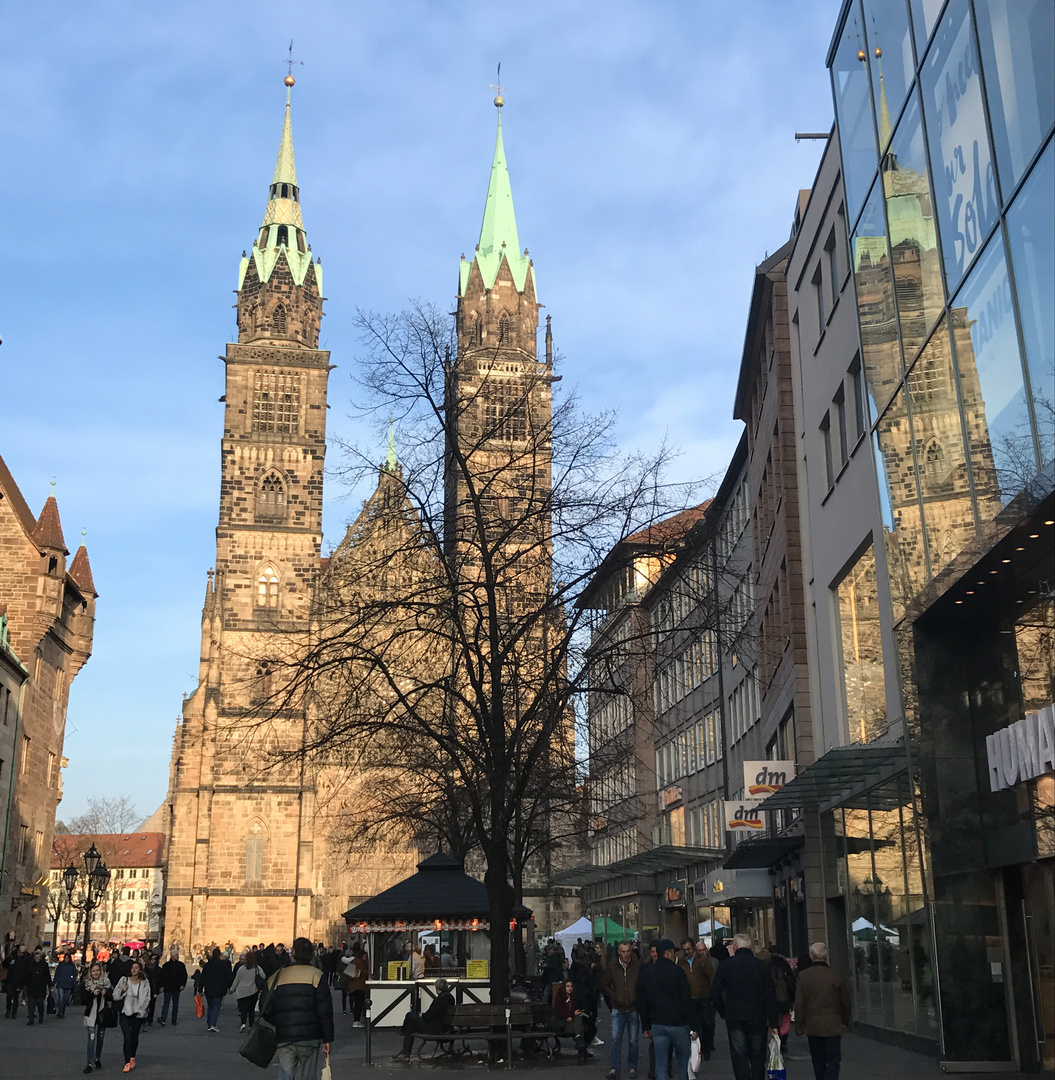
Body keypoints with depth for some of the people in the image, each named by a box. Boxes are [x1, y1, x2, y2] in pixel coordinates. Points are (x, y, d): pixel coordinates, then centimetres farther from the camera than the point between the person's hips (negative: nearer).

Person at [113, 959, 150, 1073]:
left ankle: (132, 1057, 32)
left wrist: (139, 1010, -9)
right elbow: (115, 996, 1)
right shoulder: (124, 980, 0)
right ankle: (127, 1062, -4)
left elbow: (146, 998, 1)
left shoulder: (144, 982, 1)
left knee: (135, 1038, 7)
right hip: (125, 1013, -1)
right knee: (127, 1038, -11)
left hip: (137, 1014, 1)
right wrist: (122, 990, -16)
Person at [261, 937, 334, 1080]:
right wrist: (327, 1039, -3)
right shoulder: (316, 975, -2)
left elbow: (267, 1011, 9)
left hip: (284, 1038, 2)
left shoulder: (277, 976, 8)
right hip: (310, 1037, -2)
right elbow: (325, 1011, -7)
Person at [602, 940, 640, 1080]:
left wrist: (638, 999, -6)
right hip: (618, 1008, 1)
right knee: (615, 1038, -4)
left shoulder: (637, 965, -6)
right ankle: (615, 1068, 5)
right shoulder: (612, 965, -1)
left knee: (633, 1040, 6)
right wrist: (613, 996, 1)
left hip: (633, 1008, -1)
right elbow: (604, 984, 10)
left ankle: (632, 1067, 20)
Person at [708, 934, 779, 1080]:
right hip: (757, 1018, 1)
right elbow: (771, 996, -2)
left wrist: (724, 1012, 13)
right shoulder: (761, 965, -1)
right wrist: (773, 1023, 2)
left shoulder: (725, 965, -2)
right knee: (758, 1057, 15)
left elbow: (715, 994, -1)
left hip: (734, 1018, -1)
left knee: (740, 1058, 3)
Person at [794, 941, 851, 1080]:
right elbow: (845, 1002, 5)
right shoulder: (835, 977, -6)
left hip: (813, 1026, 1)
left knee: (818, 1063, 15)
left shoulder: (803, 976, -6)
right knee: (833, 1062, 3)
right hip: (833, 1026, -1)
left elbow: (799, 1004, -5)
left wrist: (799, 1027, 3)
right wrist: (845, 1022, 20)